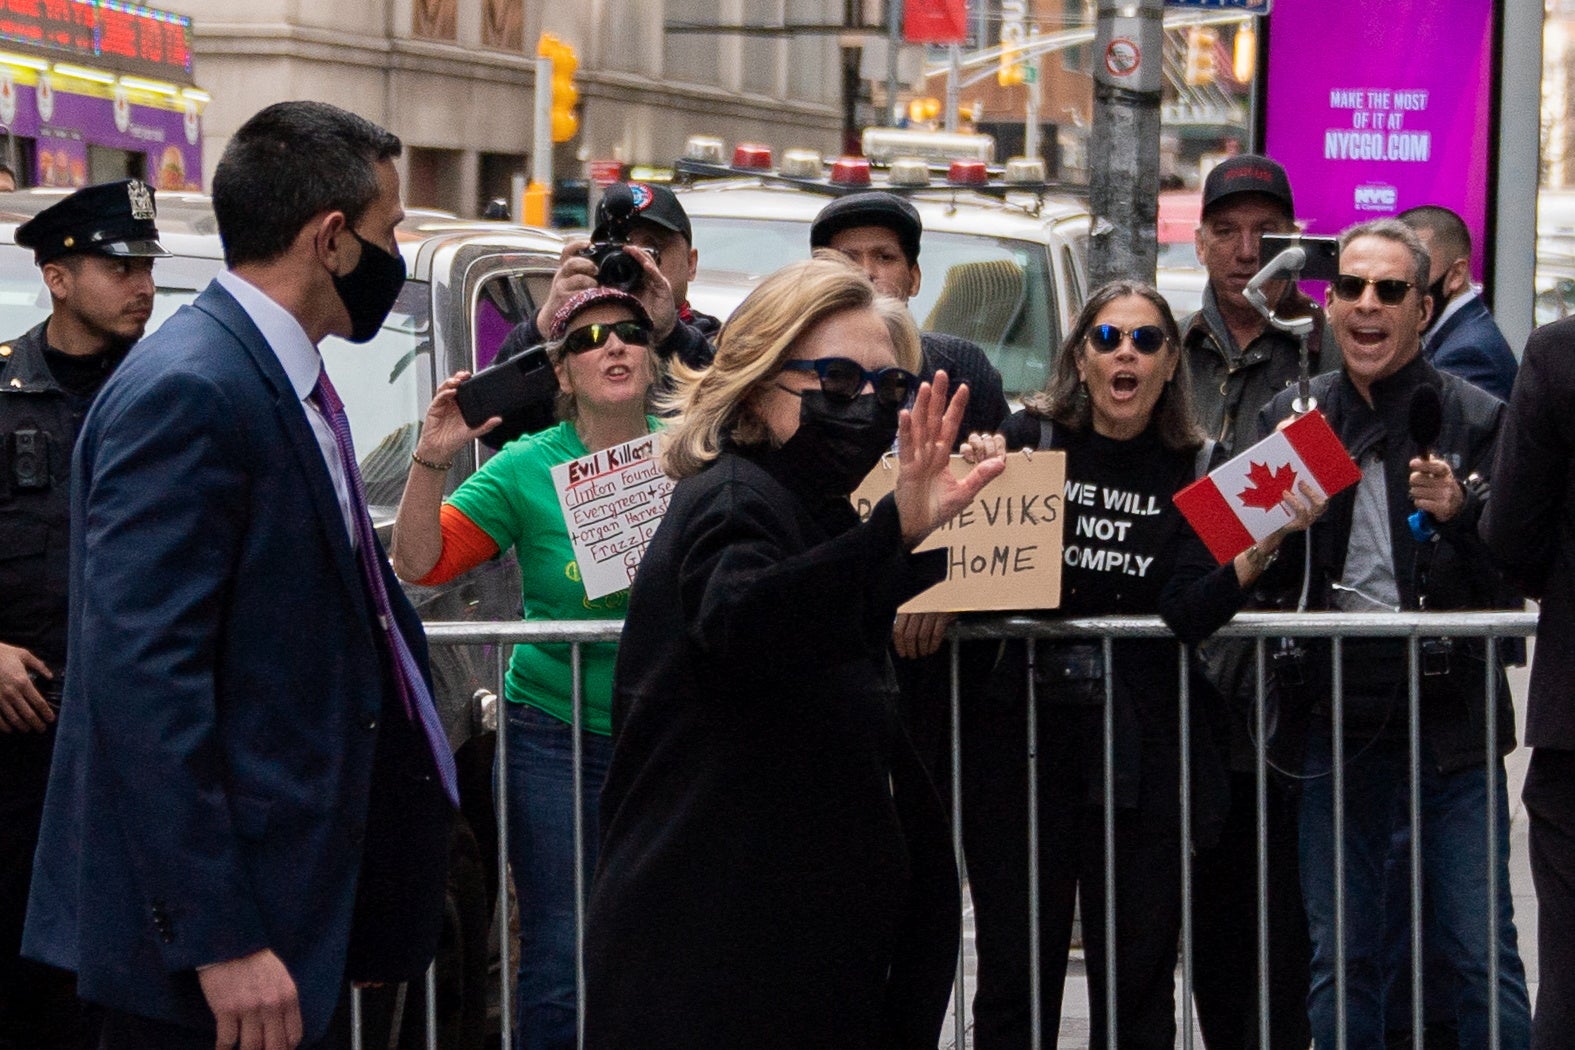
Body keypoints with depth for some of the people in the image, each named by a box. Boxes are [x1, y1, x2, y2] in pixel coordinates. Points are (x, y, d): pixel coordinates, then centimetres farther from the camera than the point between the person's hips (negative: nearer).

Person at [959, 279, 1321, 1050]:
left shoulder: (1192, 471, 3)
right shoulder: (1030, 441, 2)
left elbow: (1189, 614, -8)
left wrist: (1263, 546, -23)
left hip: (1140, 753, 1)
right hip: (1019, 734, 0)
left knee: (1137, 984, 4)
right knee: (1015, 973, 3)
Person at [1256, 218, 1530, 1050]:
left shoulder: (1474, 419, 0)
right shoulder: (1290, 417, 8)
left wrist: (1460, 513, -21)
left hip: (1450, 715, -3)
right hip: (1336, 719, 3)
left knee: (1482, 954, -2)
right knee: (1340, 958, 8)